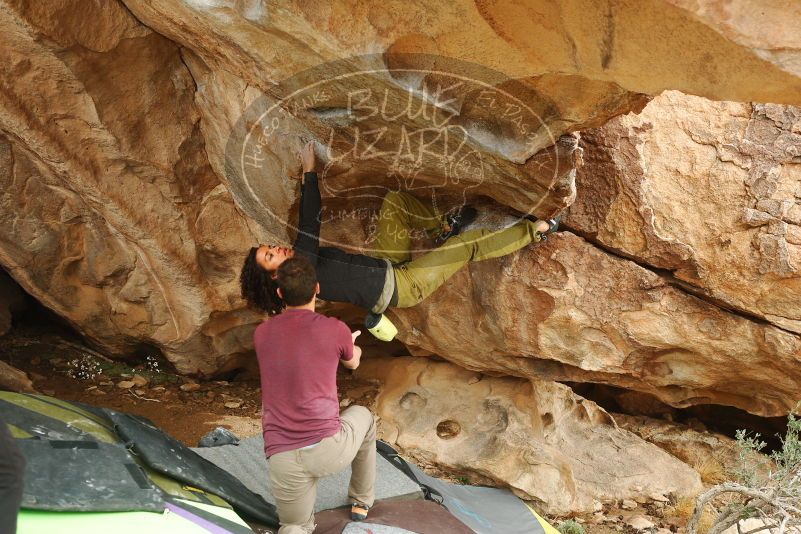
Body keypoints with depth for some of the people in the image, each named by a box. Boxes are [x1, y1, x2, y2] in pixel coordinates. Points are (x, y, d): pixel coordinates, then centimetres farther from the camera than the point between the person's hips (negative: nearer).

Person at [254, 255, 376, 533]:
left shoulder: (261, 333, 8)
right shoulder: (336, 329, -2)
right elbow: (353, 362, 23)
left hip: (282, 457, 2)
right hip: (328, 447, -2)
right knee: (362, 416, 33)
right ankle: (362, 501, 45)